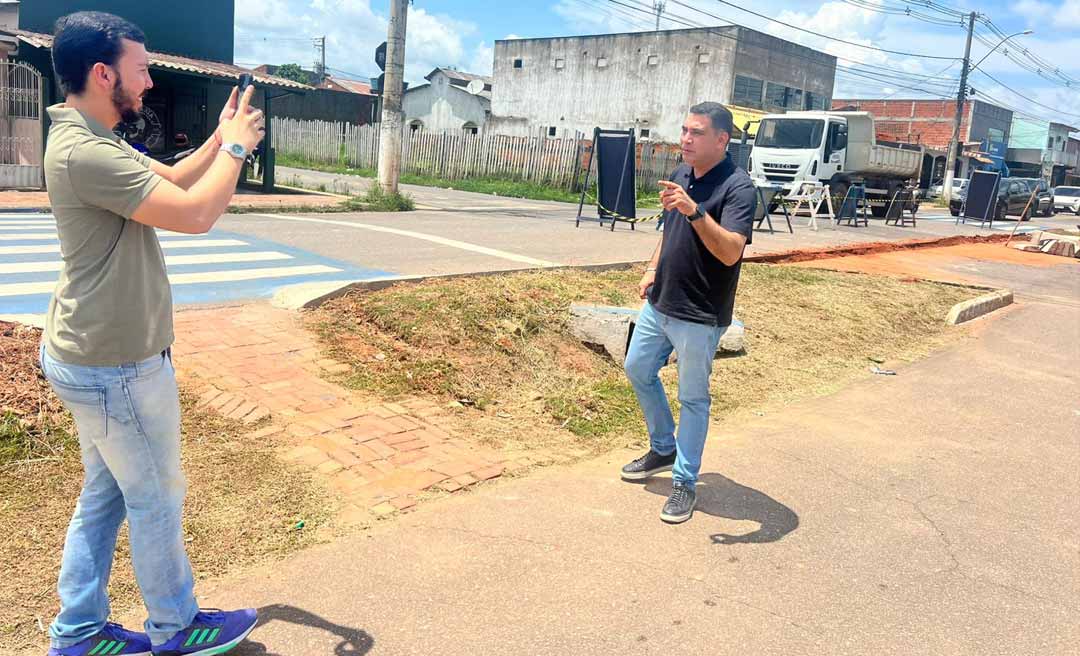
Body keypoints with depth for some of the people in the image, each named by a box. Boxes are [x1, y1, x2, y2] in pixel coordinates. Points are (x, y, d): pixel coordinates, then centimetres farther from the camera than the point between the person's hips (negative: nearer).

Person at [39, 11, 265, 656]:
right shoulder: (86, 153, -24)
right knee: (157, 497, 7)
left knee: (105, 494, 19)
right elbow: (195, 213, -29)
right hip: (116, 366, -10)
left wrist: (222, 139, 4)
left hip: (92, 355, 10)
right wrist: (235, 147, -14)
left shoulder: (92, 141, 9)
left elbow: (175, 179, 17)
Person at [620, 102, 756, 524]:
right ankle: (663, 449, 38)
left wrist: (695, 210, -41)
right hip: (658, 303, 8)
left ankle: (684, 482, 19)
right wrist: (653, 269, 13)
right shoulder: (680, 173, 6)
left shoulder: (737, 187, -18)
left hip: (699, 316, -8)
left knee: (693, 398, 4)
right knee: (638, 370, 19)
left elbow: (731, 252, -32)